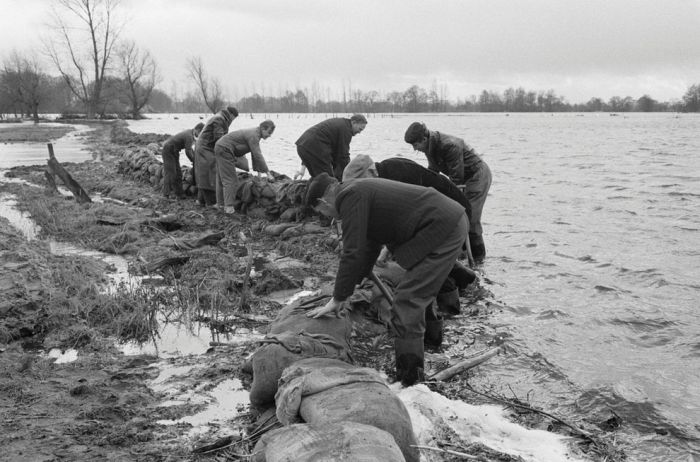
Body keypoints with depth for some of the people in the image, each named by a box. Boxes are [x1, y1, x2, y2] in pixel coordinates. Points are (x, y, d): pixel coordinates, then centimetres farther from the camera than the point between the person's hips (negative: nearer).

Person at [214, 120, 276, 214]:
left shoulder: (255, 133, 9)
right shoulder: (253, 135, -22)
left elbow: (256, 154, 13)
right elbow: (258, 156, -26)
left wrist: (258, 171, 12)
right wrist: (267, 172, -24)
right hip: (224, 150, -11)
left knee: (222, 179, 16)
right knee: (230, 180, -12)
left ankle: (220, 204, 24)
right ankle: (229, 207, -15)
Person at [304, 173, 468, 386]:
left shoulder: (351, 197, -12)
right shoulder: (361, 190, 19)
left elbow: (352, 253, -15)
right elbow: (369, 247, 28)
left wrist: (338, 299, -5)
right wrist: (348, 288, 33)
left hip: (443, 230, -10)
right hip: (451, 219, 10)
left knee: (407, 300, -10)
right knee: (421, 291, 28)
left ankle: (408, 379, -7)